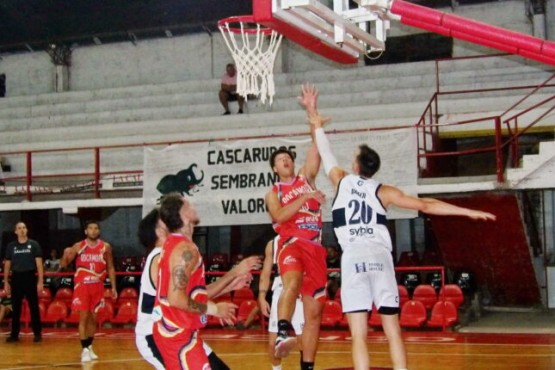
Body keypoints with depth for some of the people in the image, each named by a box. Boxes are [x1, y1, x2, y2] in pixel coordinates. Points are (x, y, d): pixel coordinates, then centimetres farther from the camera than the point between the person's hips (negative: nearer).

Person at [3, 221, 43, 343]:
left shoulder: (34, 244, 1)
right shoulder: (11, 246, 8)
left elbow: (39, 264, -1)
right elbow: (7, 265, 11)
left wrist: (40, 281, -7)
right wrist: (6, 282, 6)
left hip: (30, 277, -2)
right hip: (16, 278, 2)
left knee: (34, 307, 1)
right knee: (15, 308, 6)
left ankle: (37, 333, 6)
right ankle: (14, 334, 12)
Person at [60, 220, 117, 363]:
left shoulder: (105, 247, 2)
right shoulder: (78, 246, -2)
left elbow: (110, 268, 8)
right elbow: (63, 265, 1)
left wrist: (113, 287, 3)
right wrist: (66, 254, -21)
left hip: (97, 286, 2)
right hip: (82, 286, -2)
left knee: (93, 318, 9)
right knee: (84, 317, -5)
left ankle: (89, 347, 21)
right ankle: (84, 349, -1)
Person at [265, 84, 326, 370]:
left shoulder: (306, 177, 19)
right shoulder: (273, 193, 13)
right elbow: (279, 216, -9)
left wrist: (312, 111, 1)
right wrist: (305, 197, -12)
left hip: (314, 247, 3)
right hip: (291, 243, -3)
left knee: (314, 311, 3)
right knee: (293, 281, -38)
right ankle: (283, 332, -51)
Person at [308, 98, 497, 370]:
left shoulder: (341, 181, 14)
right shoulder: (383, 192, 13)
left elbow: (325, 153, 31)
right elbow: (425, 205, 9)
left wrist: (317, 126, 49)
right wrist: (468, 212, 13)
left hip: (353, 258, -1)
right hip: (380, 256, 1)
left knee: (359, 335, -4)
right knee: (393, 332, 5)